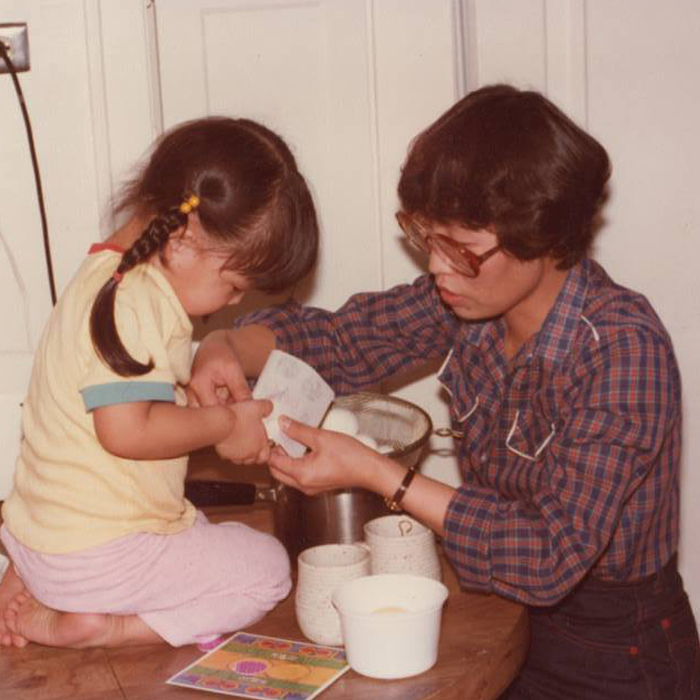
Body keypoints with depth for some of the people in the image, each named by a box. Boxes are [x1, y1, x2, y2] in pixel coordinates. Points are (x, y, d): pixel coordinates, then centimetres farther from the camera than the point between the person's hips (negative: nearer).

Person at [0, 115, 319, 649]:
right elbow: (127, 429, -30)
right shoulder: (132, 304, -25)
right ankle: (97, 628, -8)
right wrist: (225, 424, -17)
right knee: (266, 569, -1)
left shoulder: (111, 273, 8)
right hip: (98, 556, -9)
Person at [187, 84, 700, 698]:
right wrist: (228, 348, -17)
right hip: (510, 618, 5)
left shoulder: (623, 350, -27)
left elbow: (550, 560, -30)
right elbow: (338, 339, 3)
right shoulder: (474, 294, -10)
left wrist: (376, 474, -31)